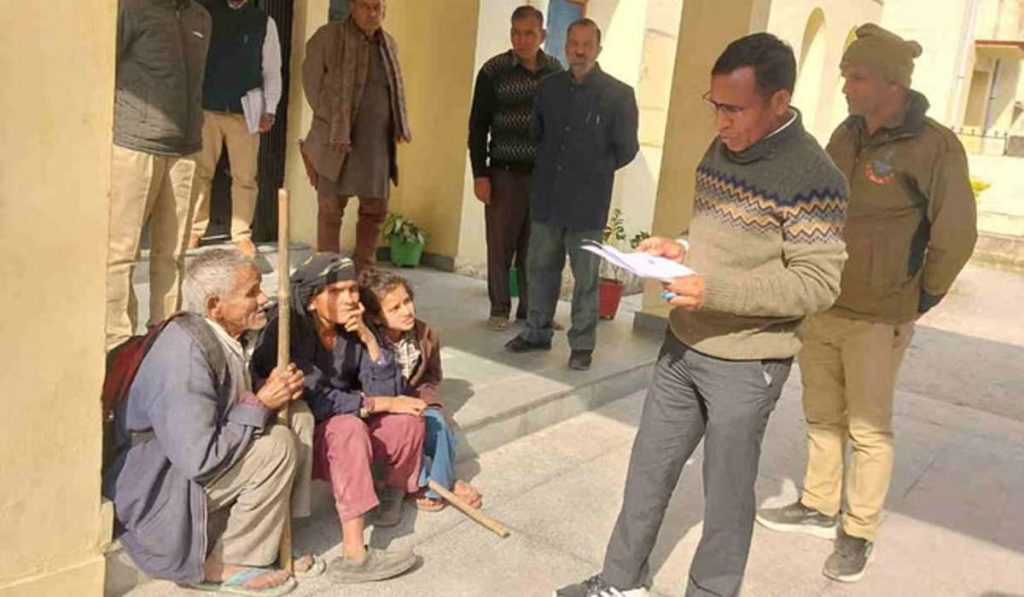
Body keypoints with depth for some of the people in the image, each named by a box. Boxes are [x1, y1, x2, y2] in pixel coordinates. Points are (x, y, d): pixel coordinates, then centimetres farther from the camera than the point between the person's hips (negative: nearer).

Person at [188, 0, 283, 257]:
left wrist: (269, 110, -2)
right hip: (206, 107, 0)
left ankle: (242, 234, 12)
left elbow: (272, 72, 6)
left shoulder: (264, 22, 5)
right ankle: (195, 228, 18)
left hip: (245, 111, 0)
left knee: (245, 177, 3)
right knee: (200, 171, 7)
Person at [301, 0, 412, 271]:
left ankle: (363, 272, 22)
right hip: (338, 140, -5)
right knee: (331, 209, 0)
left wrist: (401, 126, 8)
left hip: (378, 143, 5)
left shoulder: (389, 44, 15)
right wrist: (333, 126, -8)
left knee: (375, 209, 8)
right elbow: (311, 81, -2)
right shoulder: (329, 36, -2)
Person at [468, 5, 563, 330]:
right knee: (500, 244, 3)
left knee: (535, 246, 6)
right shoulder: (494, 70, -2)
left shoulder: (557, 70, 5)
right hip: (504, 171, -2)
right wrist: (479, 174, -7)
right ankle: (499, 308, 16)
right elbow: (478, 125, -2)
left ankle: (530, 308, 18)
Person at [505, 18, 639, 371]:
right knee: (540, 268, 12)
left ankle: (582, 344, 14)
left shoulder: (618, 94, -6)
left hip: (588, 202, -4)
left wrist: (595, 171, 5)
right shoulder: (549, 87, 7)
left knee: (585, 277, 3)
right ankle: (537, 332, 27)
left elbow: (626, 149, 0)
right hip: (546, 196, 4)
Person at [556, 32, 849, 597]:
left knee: (726, 490, 9)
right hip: (683, 344, 8)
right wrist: (679, 252, -1)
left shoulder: (812, 177, -18)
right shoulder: (721, 149, 6)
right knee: (648, 469, 16)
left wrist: (715, 292, -27)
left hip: (746, 363, -7)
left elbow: (817, 283, -20)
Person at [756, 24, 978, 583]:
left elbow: (956, 234, -11)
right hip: (819, 308, 6)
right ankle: (818, 507, 34)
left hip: (877, 320, -6)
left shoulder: (934, 146, -13)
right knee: (822, 417, 17)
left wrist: (920, 300, -4)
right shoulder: (845, 134, 6)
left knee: (869, 430, 5)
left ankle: (858, 534, 20)